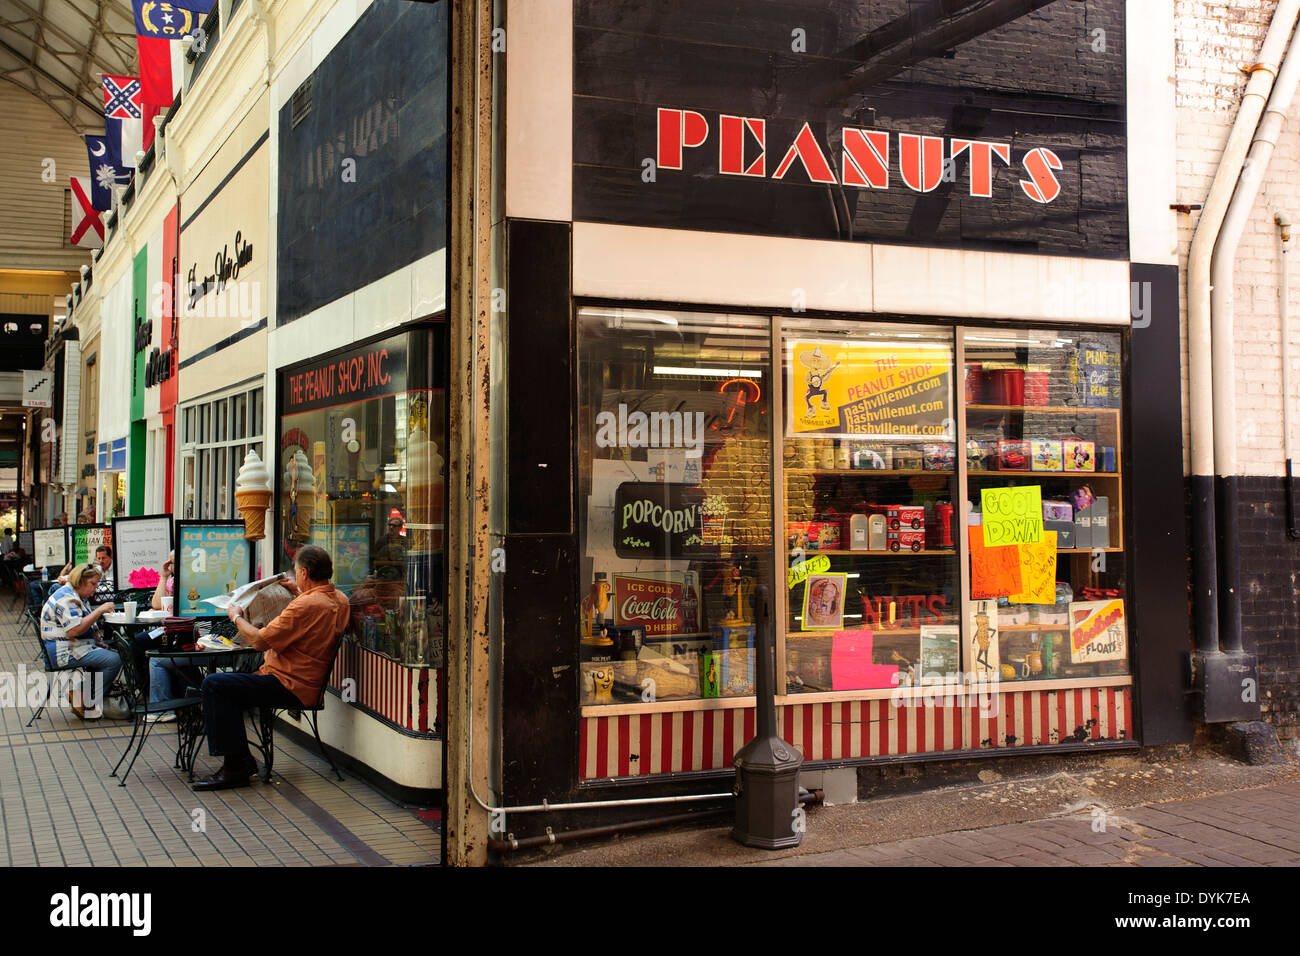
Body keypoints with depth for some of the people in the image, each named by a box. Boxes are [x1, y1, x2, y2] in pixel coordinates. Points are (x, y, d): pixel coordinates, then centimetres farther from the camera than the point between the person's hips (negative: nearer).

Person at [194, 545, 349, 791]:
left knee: (214, 685, -14)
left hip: (291, 687, -11)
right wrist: (298, 593, 26)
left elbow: (260, 640, -20)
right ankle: (241, 760, 21)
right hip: (309, 683, 11)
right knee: (228, 682, 24)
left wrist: (237, 617, -2)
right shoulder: (339, 600, 7)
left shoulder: (306, 605, -24)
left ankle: (235, 767, -11)